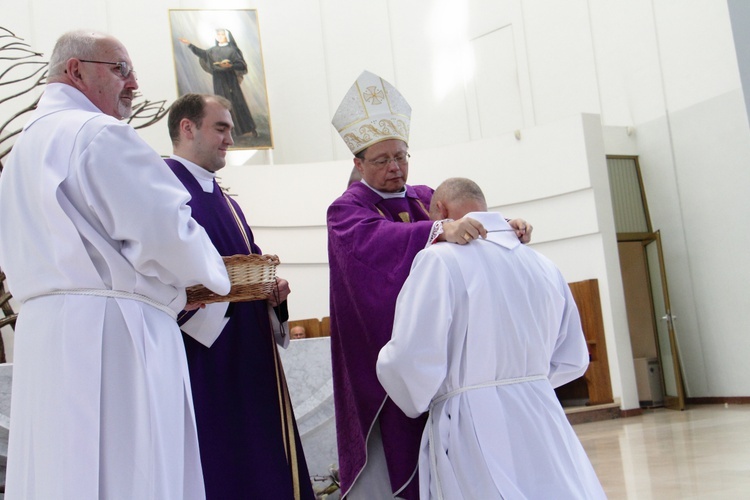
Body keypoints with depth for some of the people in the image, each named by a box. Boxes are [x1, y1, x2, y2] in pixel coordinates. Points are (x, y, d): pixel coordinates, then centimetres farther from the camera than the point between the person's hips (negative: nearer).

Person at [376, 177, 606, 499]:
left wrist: (416, 403, 3)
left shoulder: (439, 259, -12)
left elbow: (412, 359, -18)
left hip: (472, 429, -5)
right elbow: (572, 360, 14)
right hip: (543, 421, 6)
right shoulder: (544, 266, 7)